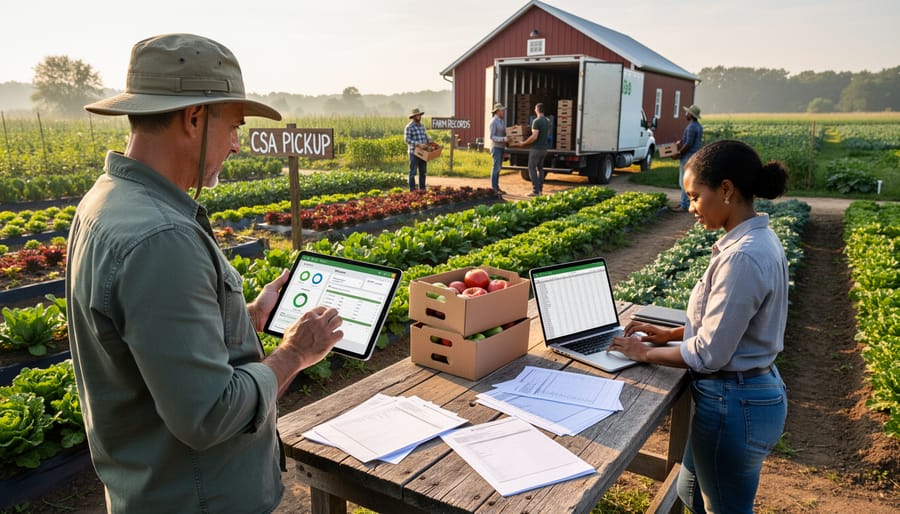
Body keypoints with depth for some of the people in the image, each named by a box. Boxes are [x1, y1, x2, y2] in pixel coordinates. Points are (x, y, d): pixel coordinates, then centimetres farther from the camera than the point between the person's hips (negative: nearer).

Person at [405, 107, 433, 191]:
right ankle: (412, 190, 3)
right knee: (413, 172, -2)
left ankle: (422, 189, 17)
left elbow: (425, 136, 19)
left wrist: (429, 140, -4)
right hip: (414, 152, -7)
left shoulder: (421, 126, 14)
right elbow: (407, 140, -15)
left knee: (423, 171, 9)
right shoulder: (409, 127, -9)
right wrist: (418, 144, -25)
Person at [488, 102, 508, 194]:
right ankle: (493, 188, -5)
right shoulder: (493, 121, -14)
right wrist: (503, 139, -28)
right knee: (496, 167, -9)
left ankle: (497, 187, 13)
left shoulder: (502, 121, 13)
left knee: (498, 167, 9)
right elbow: (492, 137, -18)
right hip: (496, 147, -9)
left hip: (501, 147, 9)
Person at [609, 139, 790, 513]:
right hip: (753, 389, 9)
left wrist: (645, 353, -9)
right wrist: (671, 333, 10)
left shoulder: (742, 257, -28)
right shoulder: (757, 240, 3)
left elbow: (709, 355, -23)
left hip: (732, 403, -9)